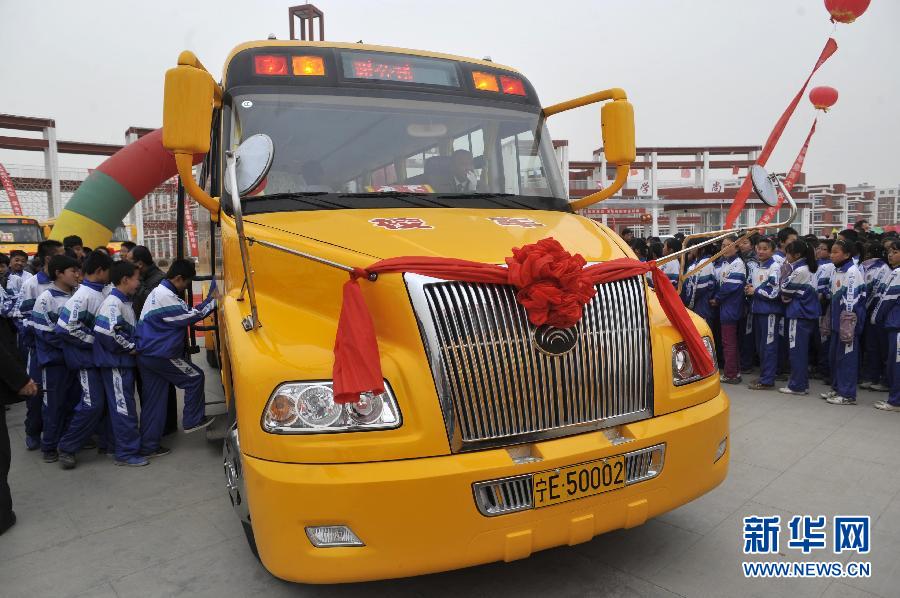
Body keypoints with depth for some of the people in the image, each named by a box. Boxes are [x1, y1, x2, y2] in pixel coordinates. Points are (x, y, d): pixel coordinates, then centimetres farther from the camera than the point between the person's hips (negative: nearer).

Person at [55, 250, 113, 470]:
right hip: (85, 357, -8)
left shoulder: (101, 292, 5)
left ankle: (109, 441, 23)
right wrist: (97, 340, -17)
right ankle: (66, 446, 8)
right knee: (92, 404, -8)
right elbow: (66, 328, -22)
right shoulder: (83, 296, -18)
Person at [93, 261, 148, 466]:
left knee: (124, 406, 15)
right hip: (115, 362, -9)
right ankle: (127, 453, 3)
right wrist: (130, 347, -16)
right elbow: (106, 333, -26)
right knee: (123, 407, -4)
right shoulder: (113, 303, -17)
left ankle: (127, 446, 25)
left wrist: (132, 347, 9)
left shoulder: (125, 302, 13)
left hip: (124, 361, 9)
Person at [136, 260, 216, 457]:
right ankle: (192, 420, 15)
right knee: (195, 378, 6)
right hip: (160, 355, -10)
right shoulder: (166, 297, -19)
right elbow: (191, 315, -17)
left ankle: (148, 446, 16)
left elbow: (180, 317, 14)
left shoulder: (158, 292, 15)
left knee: (152, 400, 12)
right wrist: (213, 300, -8)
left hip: (146, 354, 10)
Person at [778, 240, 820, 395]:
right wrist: (788, 297, 0)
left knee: (796, 350, -2)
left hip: (799, 314, -9)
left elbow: (785, 287, -10)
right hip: (807, 313, 9)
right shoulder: (808, 268, 11)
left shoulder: (800, 270, -18)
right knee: (801, 350, 15)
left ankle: (797, 385, 3)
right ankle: (802, 383, 22)